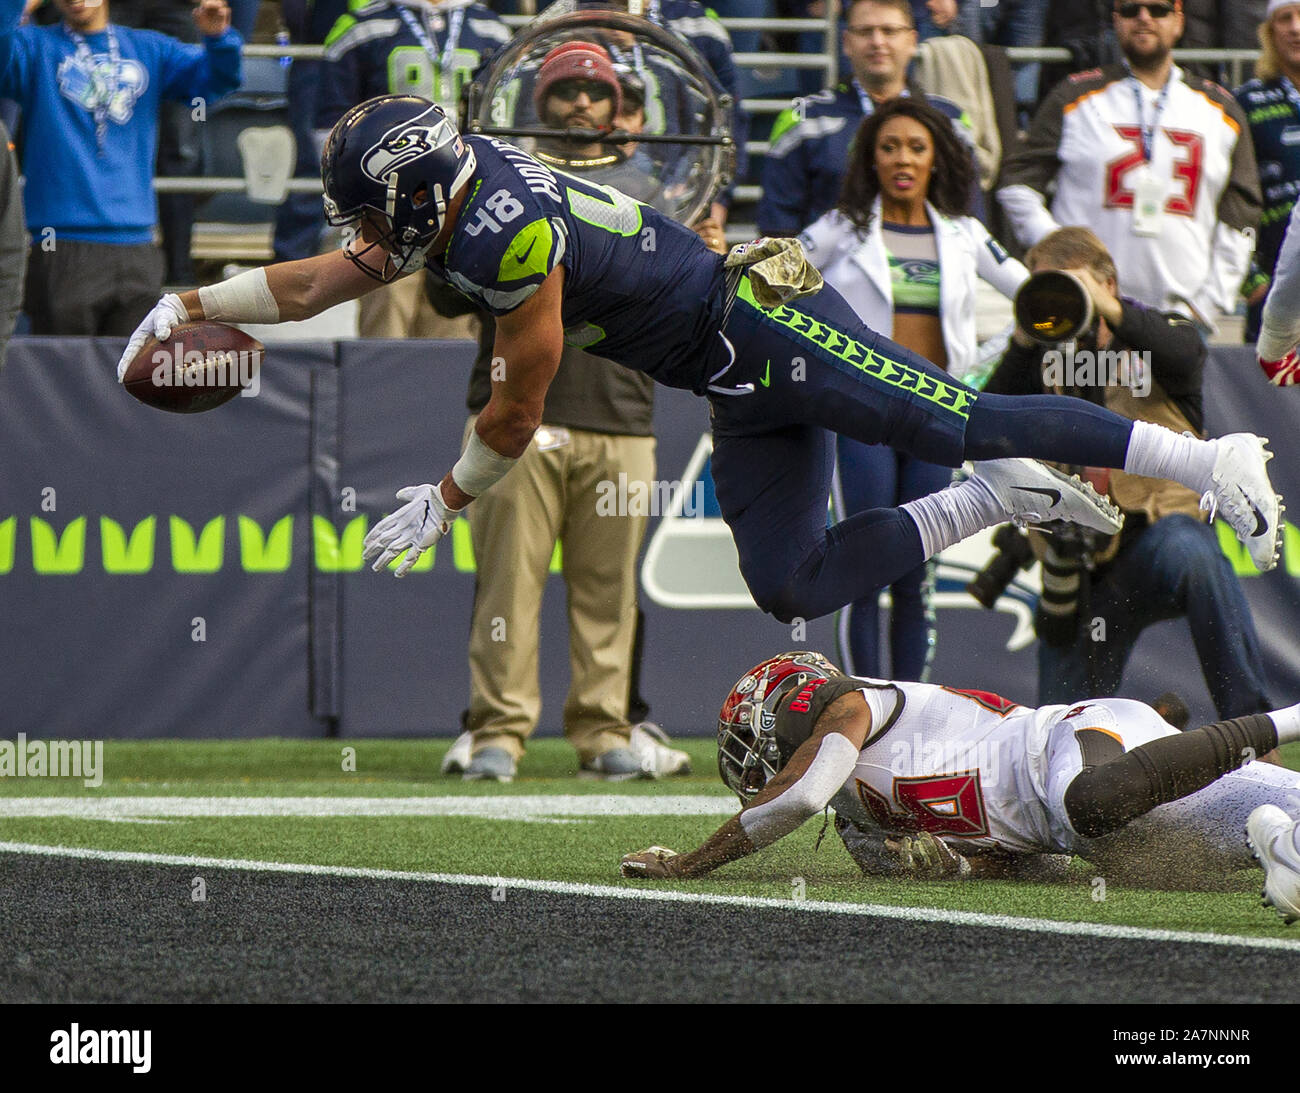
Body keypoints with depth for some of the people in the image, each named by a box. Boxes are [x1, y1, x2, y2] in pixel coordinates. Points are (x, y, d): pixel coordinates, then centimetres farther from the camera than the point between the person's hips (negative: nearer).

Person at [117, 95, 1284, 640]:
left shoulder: (510, 238, -24)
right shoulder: (458, 185, 4)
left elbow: (518, 415, -14)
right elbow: (326, 280, 18)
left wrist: (443, 505, 1)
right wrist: (187, 307, 17)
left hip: (765, 329, -9)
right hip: (745, 387, 9)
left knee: (968, 423, -14)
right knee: (789, 585, 6)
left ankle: (1208, 457, -9)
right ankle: (1000, 503, 12)